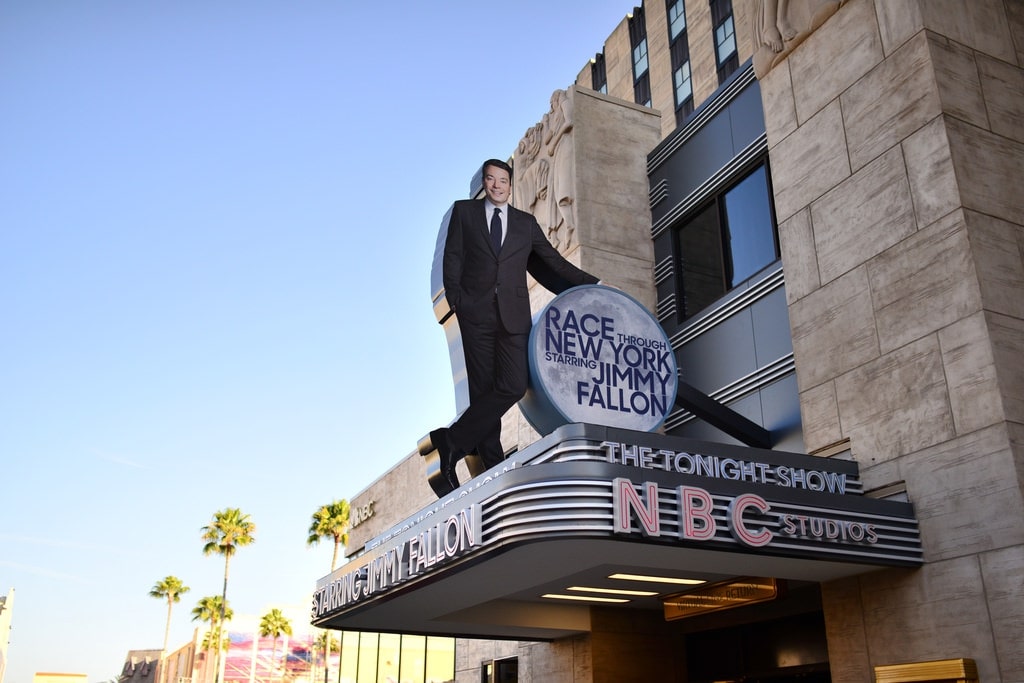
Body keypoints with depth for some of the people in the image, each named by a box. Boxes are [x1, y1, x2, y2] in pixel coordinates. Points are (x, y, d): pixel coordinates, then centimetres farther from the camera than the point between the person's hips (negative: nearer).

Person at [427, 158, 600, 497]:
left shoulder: (527, 223, 18)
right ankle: (493, 462, 6)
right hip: (477, 312, -1)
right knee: (483, 388, -3)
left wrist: (594, 285, 15)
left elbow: (553, 262, 20)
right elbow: (452, 257, 7)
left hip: (514, 313, 2)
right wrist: (456, 298, -5)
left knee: (513, 386, -13)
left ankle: (452, 440, -2)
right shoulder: (464, 211, 13)